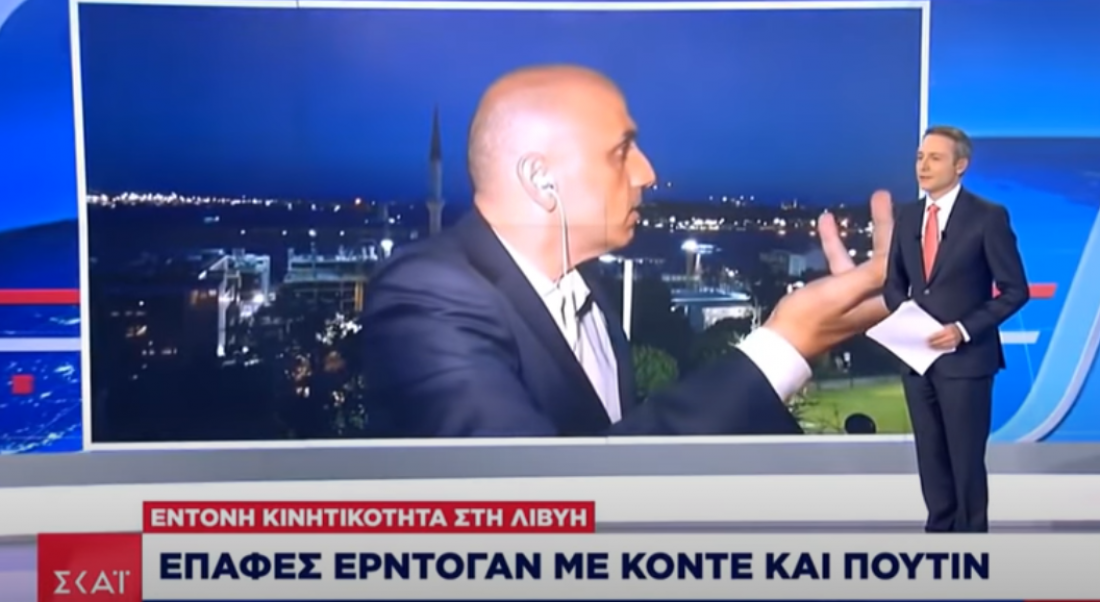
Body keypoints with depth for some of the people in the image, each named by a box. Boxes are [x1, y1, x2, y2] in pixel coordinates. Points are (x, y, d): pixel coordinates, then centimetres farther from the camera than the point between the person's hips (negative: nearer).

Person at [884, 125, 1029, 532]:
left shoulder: (988, 217, -8)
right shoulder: (907, 216, 8)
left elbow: (1015, 290, -8)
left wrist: (964, 329, -17)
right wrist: (903, 314, -5)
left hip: (965, 358, -5)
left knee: (966, 459, 5)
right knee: (930, 456, 13)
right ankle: (939, 530, 27)